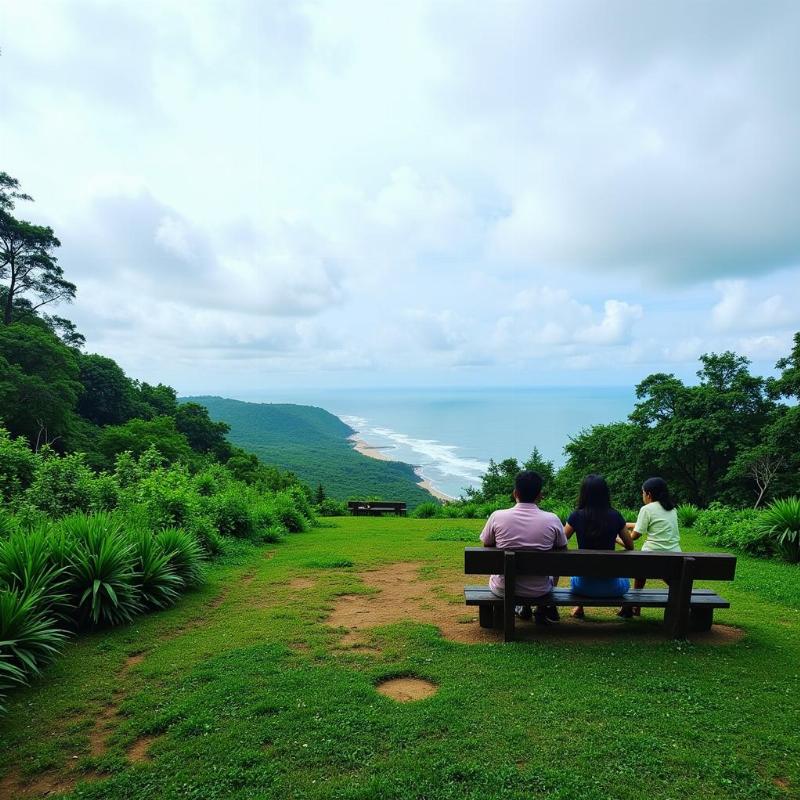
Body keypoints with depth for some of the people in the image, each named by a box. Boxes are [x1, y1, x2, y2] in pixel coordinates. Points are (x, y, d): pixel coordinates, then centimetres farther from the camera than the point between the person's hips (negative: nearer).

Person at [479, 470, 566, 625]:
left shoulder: (497, 516, -15)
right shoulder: (552, 520, -14)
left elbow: (487, 548, 2)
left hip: (503, 589, 0)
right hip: (540, 590, 1)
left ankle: (522, 607, 31)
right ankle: (543, 608, 27)